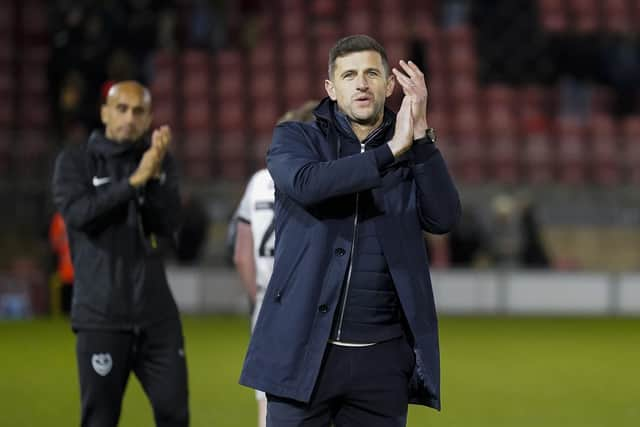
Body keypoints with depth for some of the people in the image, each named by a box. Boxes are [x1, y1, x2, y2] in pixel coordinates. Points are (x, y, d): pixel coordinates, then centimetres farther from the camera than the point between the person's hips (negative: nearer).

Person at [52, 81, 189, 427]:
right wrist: (133, 181, -21)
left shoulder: (159, 162, 10)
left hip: (156, 313, 3)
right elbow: (77, 213, -16)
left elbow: (168, 223, -3)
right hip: (101, 316, -3)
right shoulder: (75, 162, 2)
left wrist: (154, 176, -18)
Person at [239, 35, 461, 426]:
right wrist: (391, 150, -21)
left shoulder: (412, 154, 11)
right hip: (305, 350, -2)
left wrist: (421, 134, -13)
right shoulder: (296, 138, 4)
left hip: (384, 356, 2)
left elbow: (443, 218, -6)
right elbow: (306, 184, -18)